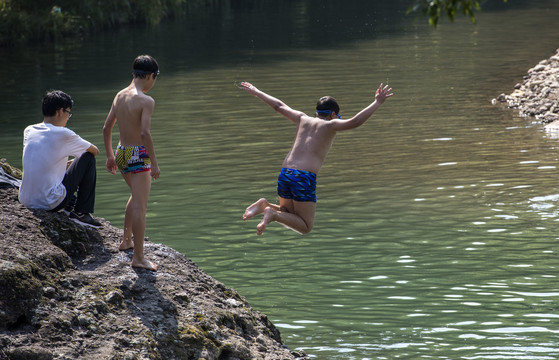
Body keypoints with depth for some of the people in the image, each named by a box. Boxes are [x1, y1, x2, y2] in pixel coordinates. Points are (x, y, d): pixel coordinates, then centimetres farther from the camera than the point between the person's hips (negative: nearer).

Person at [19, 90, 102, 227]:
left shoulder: (28, 131, 6)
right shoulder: (63, 134, -10)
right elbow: (95, 151, 6)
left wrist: (67, 163, 31)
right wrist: (75, 162, 26)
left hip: (25, 200, 7)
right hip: (50, 203, -7)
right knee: (88, 158, 7)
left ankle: (70, 208, 24)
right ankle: (81, 213, 9)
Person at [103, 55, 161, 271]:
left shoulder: (120, 96, 8)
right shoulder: (146, 101, -15)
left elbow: (107, 128, 13)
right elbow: (145, 133, -24)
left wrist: (110, 155, 23)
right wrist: (154, 163, -19)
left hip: (121, 153, 8)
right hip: (138, 156, -8)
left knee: (137, 196, 29)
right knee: (140, 205, -6)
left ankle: (126, 241, 37)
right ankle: (138, 257, -8)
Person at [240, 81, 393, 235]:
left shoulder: (303, 119, 18)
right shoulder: (330, 125, 3)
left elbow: (279, 106, 27)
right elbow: (355, 122, -13)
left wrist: (256, 92, 40)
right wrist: (377, 102, -8)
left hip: (285, 173, 6)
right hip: (304, 177, -6)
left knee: (288, 216, 26)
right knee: (306, 227, 4)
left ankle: (265, 205, -1)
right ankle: (273, 214, -19)